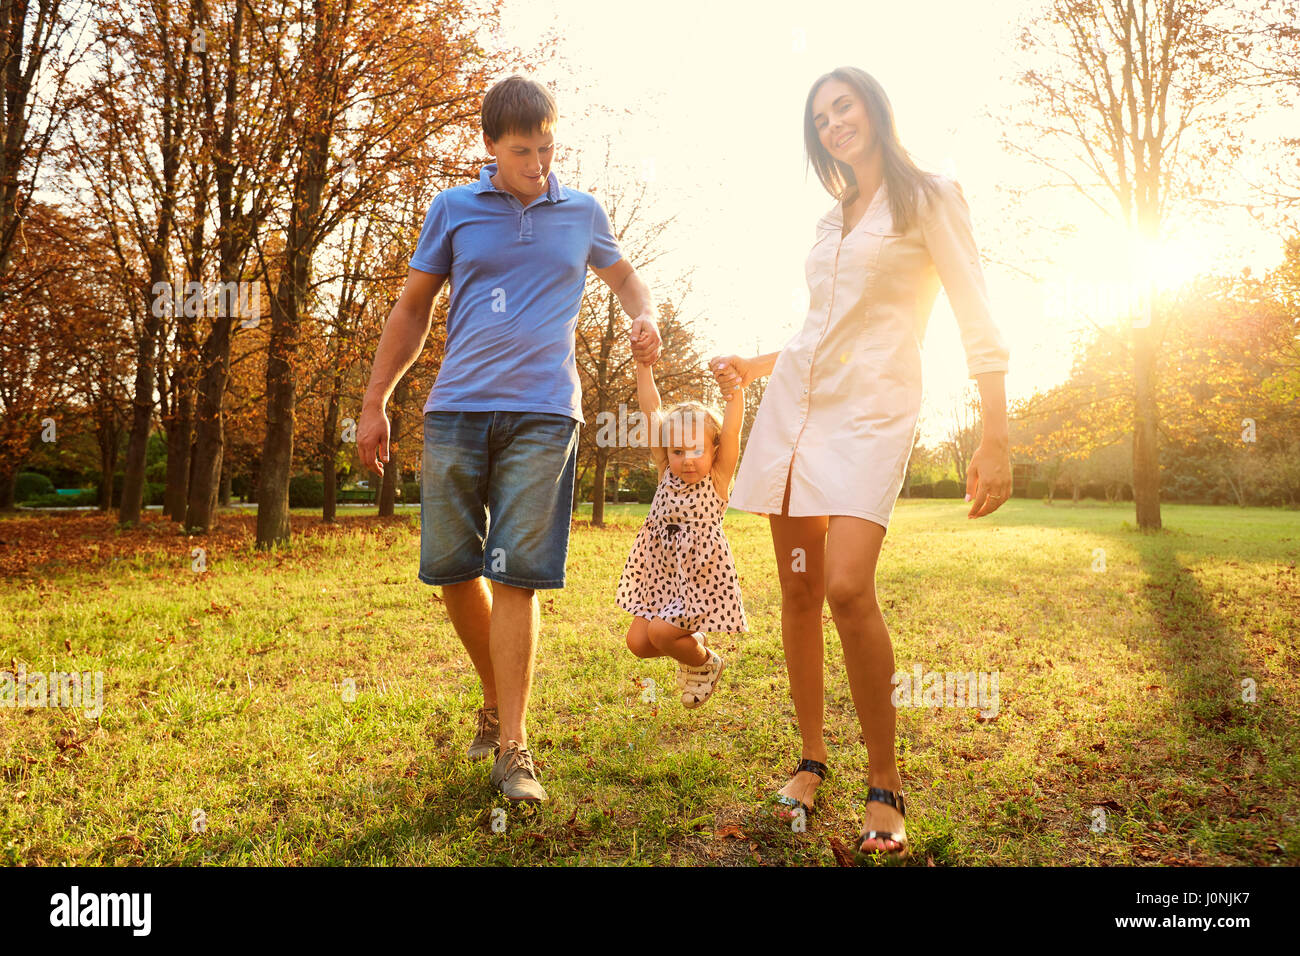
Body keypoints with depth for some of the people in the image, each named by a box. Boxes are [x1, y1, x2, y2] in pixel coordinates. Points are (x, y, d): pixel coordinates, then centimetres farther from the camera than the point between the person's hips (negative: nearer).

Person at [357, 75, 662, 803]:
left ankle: (513, 747, 1)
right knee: (452, 568, 5)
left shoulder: (583, 213, 12)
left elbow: (626, 278, 29)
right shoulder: (453, 210, 10)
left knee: (516, 576, -7)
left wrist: (646, 318, 5)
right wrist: (375, 403, 11)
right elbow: (413, 310, 15)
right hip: (457, 410, 2)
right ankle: (497, 698, 29)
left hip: (542, 414, -1)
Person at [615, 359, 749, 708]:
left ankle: (706, 663, 14)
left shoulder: (718, 481, -7)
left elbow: (731, 432, -20)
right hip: (661, 574, 5)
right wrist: (644, 365, -6)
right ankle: (692, 643, 28)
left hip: (702, 577, -5)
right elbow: (651, 412, -2)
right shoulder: (667, 475, 3)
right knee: (638, 642, -1)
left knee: (660, 632, -17)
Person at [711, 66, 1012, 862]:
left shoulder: (929, 199, 2)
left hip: (872, 411, -6)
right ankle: (812, 757, 18)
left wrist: (996, 442, -12)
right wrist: (755, 369, 14)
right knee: (798, 587, 3)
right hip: (794, 403, 6)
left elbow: (979, 324, -5)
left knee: (848, 588, -21)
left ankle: (886, 784, -4)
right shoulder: (830, 221, 20)